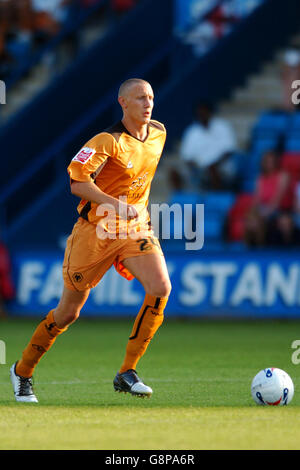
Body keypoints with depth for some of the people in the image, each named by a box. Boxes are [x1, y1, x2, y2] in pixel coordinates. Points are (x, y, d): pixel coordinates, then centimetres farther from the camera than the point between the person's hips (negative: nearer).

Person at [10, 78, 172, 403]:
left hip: (135, 227, 5)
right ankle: (22, 371, 26)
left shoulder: (159, 134, 4)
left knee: (161, 288, -20)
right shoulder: (108, 141, -18)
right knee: (69, 311, 4)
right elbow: (77, 182, -26)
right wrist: (115, 204, -34)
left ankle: (127, 373, -12)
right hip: (95, 230, -5)